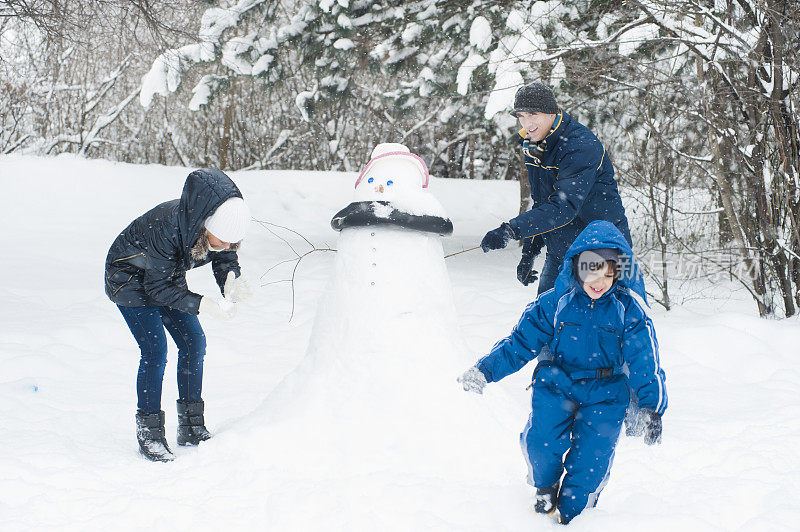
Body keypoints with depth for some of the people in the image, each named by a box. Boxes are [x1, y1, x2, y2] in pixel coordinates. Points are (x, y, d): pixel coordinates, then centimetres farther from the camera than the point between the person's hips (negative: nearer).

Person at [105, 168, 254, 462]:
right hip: (130, 278, -6)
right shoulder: (167, 226, -40)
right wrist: (204, 305, -40)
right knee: (155, 350, -15)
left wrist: (232, 281, -30)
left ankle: (191, 426, 12)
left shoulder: (221, 225, -23)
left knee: (193, 341, 1)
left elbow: (225, 260, -7)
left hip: (168, 275, 7)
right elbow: (158, 288, -32)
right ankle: (149, 433, -4)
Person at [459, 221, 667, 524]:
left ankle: (570, 513, 11)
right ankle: (545, 487, 13)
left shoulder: (628, 310, -6)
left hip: (605, 391, 0)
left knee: (592, 453, -16)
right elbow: (521, 342, 4)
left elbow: (645, 362, -3)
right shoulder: (556, 302, -3)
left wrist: (652, 406, -14)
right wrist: (485, 371, -5)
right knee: (540, 439, -21)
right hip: (558, 382, 1)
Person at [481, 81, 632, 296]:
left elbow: (565, 206, -33)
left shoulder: (581, 145, -22)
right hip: (559, 252, 8)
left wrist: (511, 230, -40)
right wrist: (529, 252, 11)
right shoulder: (532, 145, 5)